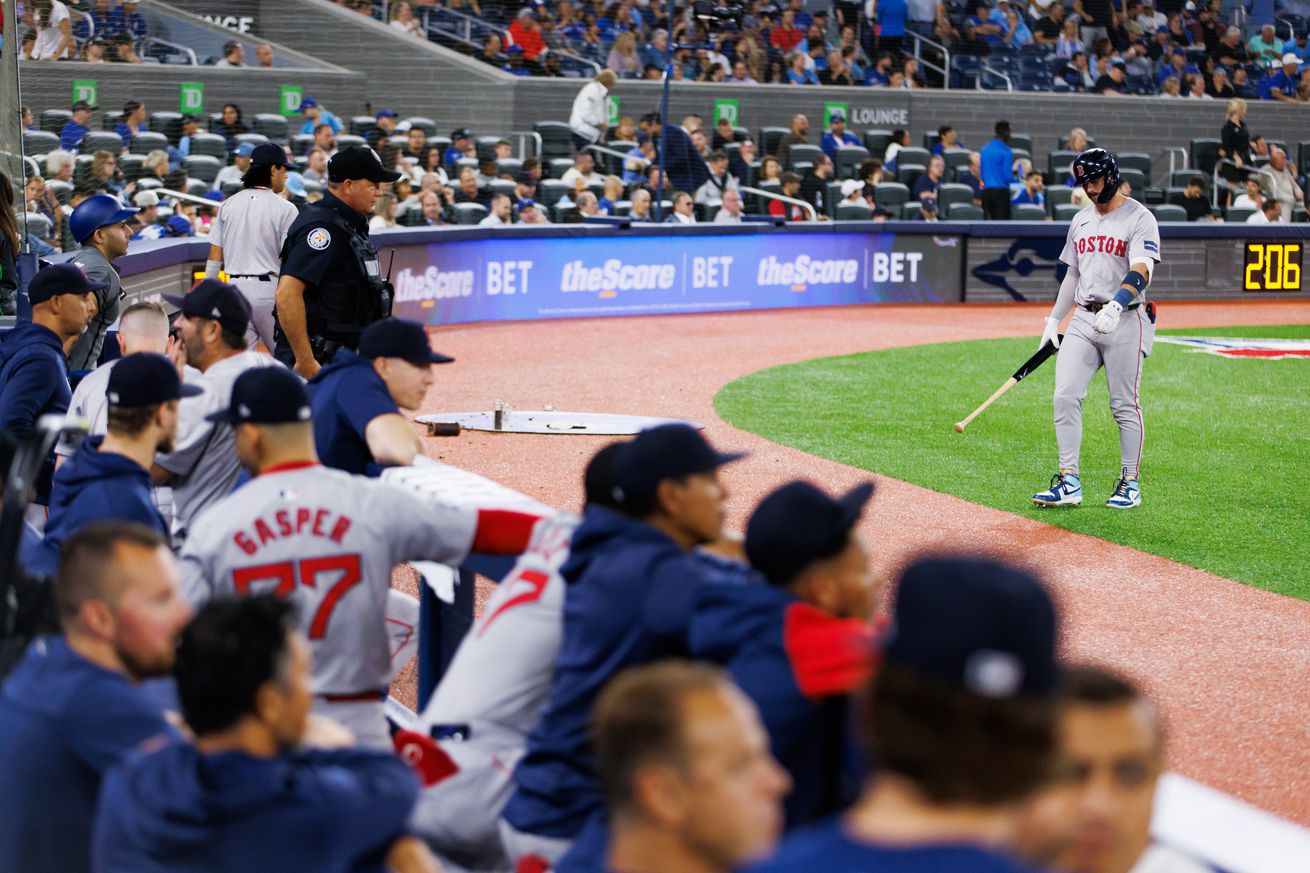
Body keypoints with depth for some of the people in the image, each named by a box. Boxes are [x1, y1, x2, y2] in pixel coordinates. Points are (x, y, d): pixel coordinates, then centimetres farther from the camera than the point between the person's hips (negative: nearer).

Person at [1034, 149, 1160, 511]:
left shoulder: (1139, 218, -7)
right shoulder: (1081, 220, 15)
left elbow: (1141, 272, -20)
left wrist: (1115, 306, -36)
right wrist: (1053, 321, 20)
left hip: (1124, 321, -6)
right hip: (1083, 319, 6)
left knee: (1125, 405, 0)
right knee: (1065, 396, -5)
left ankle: (1130, 483, 11)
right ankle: (1069, 482, -3)